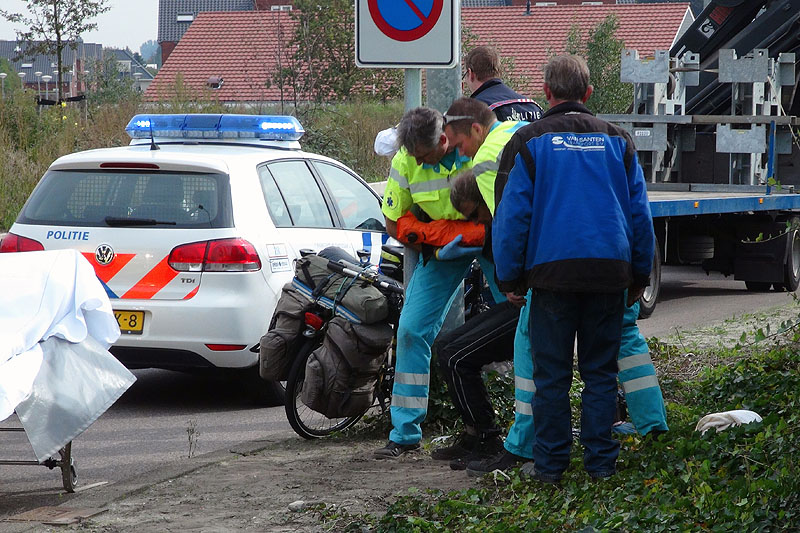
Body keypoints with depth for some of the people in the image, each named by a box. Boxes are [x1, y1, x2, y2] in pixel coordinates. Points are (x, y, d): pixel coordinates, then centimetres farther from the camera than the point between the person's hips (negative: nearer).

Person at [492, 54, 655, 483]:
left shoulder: (529, 142, 1)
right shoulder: (616, 140, 10)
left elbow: (512, 215, -1)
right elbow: (640, 213, 11)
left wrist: (509, 278, 6)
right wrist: (640, 275, 18)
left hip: (553, 272, -2)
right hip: (610, 271, 3)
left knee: (551, 375, 3)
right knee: (600, 371, 9)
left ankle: (550, 464, 5)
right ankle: (601, 461, 10)